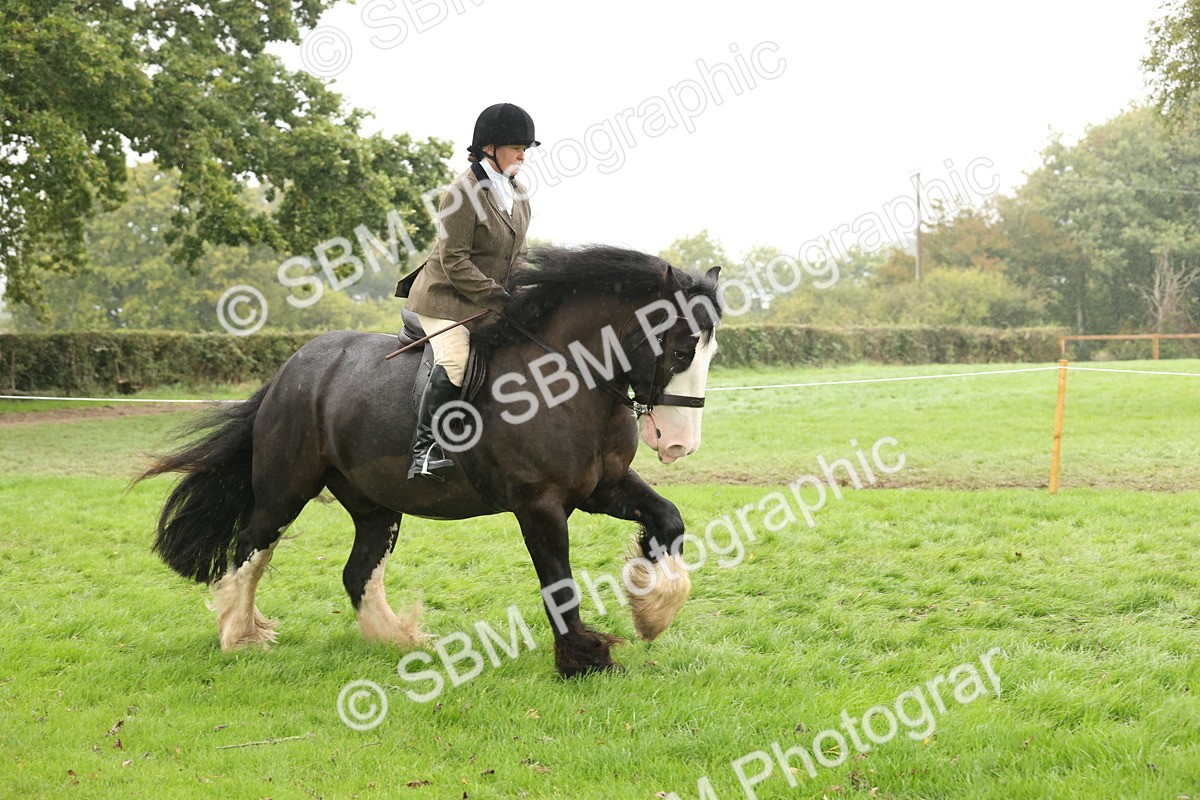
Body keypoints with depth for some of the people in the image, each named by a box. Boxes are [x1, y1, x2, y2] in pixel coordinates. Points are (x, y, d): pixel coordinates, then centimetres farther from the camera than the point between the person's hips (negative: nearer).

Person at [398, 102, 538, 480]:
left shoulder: (519, 194, 9)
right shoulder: (464, 192, -16)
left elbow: (517, 254, 17)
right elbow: (454, 261, -19)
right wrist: (497, 296, -22)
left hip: (490, 304, 8)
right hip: (447, 296, -8)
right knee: (453, 362, -28)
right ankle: (425, 447, -21)